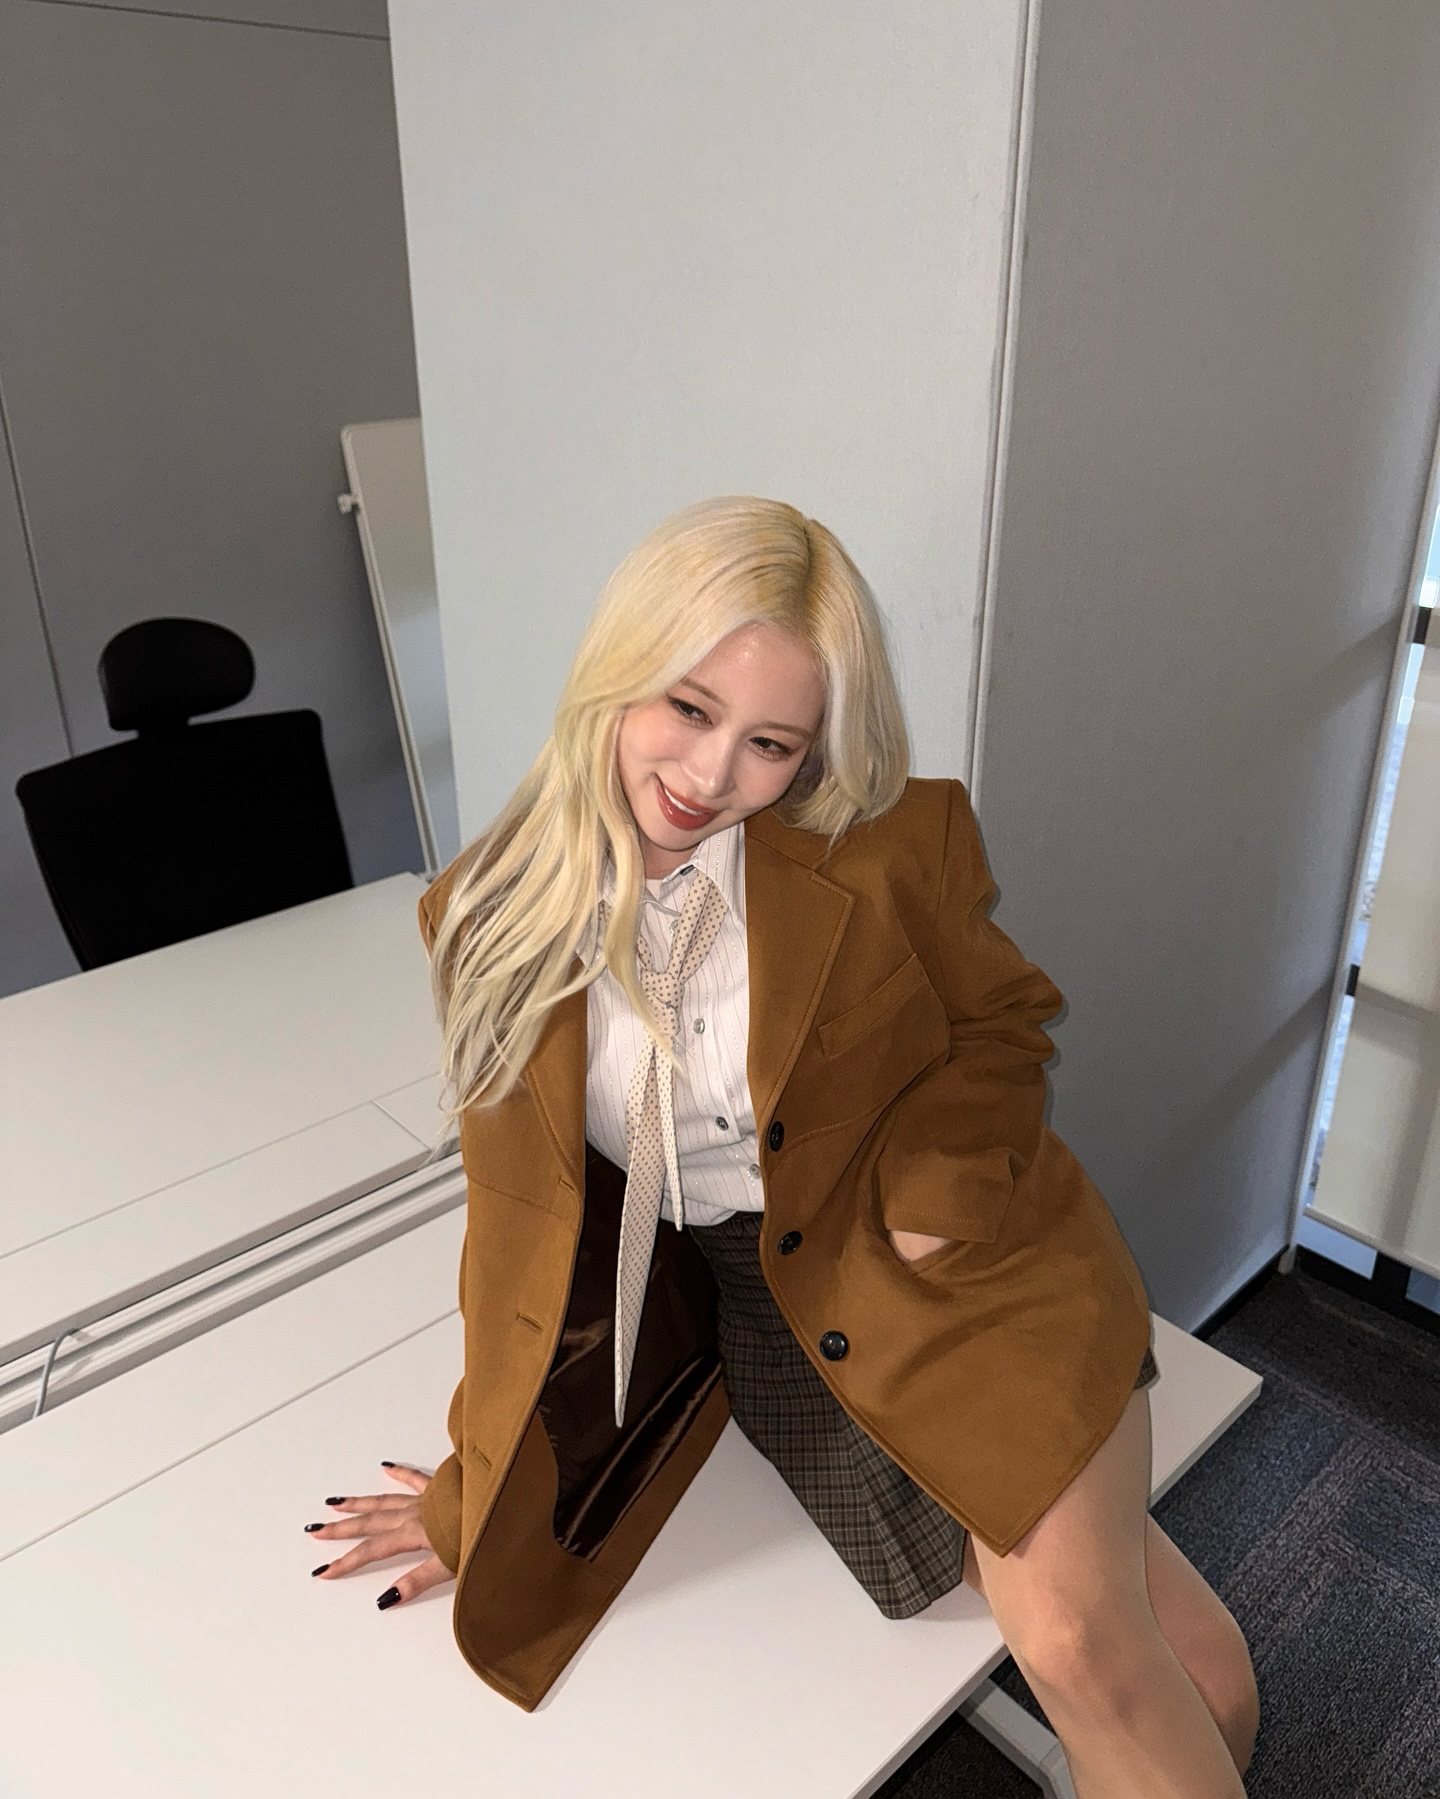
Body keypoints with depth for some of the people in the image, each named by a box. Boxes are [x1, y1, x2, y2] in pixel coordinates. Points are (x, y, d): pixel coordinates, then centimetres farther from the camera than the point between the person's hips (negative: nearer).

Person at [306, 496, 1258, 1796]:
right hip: (772, 1317, 1)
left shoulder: (890, 846, -14)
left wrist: (940, 1177, -16)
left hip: (977, 1260, 0)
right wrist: (476, 1490, 8)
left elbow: (998, 1022, 5)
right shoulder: (497, 916, -8)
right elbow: (523, 1221, 2)